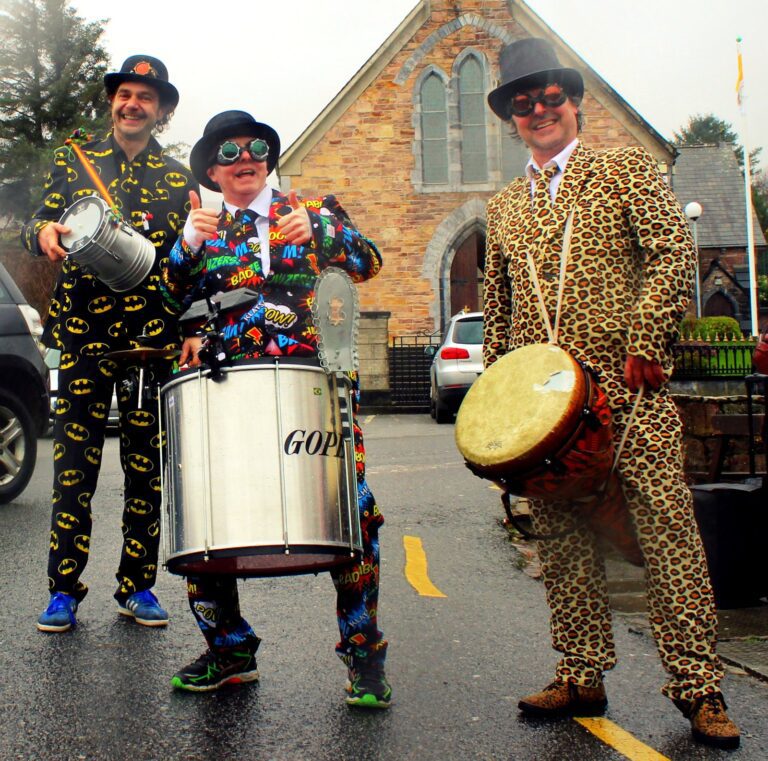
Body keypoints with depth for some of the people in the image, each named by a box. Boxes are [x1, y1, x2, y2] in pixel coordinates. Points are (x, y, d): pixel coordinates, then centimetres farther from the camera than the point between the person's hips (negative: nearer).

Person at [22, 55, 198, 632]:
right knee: (74, 466, -1)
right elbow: (38, 225, 10)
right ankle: (64, 591, 8)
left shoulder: (179, 180, 12)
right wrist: (43, 233, -15)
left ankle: (138, 587, 15)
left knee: (147, 468, 4)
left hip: (155, 341, 1)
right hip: (83, 336, 0)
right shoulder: (73, 160, 13)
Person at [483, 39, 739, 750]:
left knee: (668, 525, -8)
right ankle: (581, 678, 15)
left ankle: (697, 686, -1)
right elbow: (497, 308, 21)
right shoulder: (504, 207, 19)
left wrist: (644, 345, -13)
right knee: (563, 539, 5)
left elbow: (674, 253, -4)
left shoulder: (627, 169, 7)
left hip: (627, 383, -4)